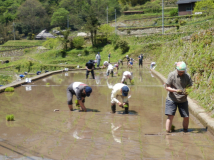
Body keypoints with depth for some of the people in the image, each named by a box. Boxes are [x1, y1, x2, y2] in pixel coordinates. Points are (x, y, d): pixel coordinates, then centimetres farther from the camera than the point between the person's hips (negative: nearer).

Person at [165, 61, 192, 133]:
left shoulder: (187, 76, -3)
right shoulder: (171, 75, -9)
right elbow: (167, 87, -8)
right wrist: (176, 90, -25)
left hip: (183, 100, 2)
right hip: (172, 99, -2)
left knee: (186, 117, 3)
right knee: (170, 116, -10)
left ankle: (185, 131, 25)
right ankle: (167, 132, -2)